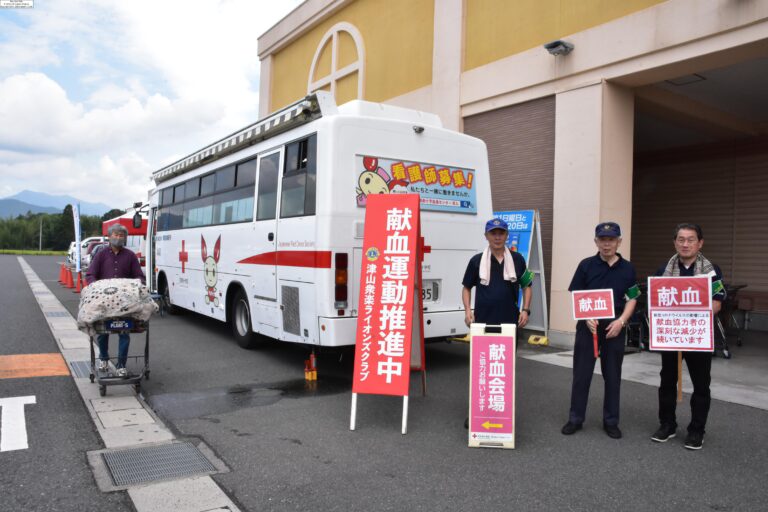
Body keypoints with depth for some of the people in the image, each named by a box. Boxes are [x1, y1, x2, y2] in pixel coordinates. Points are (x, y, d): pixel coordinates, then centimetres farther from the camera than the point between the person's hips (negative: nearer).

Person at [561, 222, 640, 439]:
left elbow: (632, 299, 4)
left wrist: (621, 321, -10)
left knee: (612, 376, 9)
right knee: (581, 374, 4)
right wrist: (587, 318, -14)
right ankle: (575, 418, 16)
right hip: (588, 326, -1)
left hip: (614, 328, 1)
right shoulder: (586, 265, -2)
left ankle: (611, 421, 22)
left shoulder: (627, 268, 2)